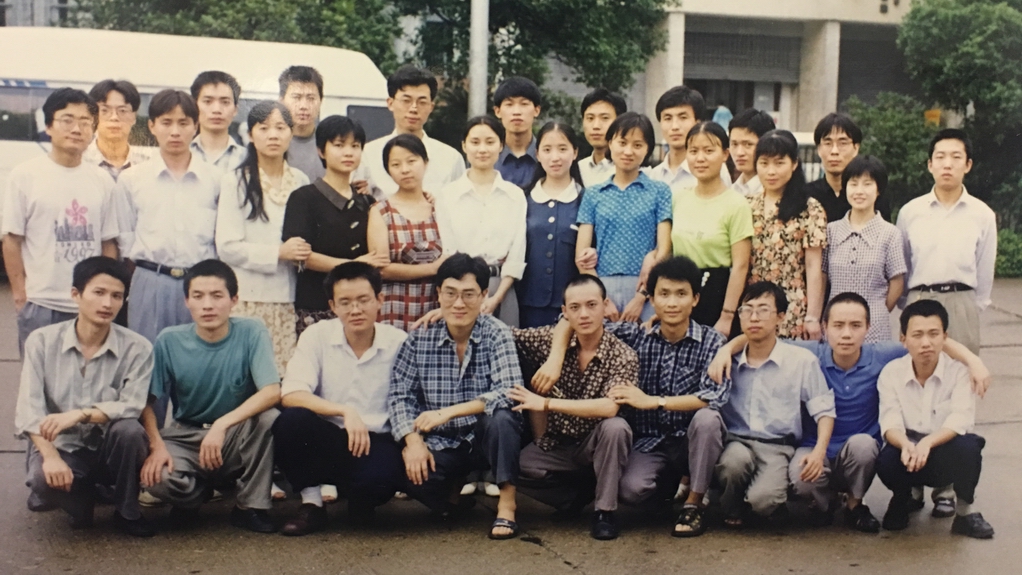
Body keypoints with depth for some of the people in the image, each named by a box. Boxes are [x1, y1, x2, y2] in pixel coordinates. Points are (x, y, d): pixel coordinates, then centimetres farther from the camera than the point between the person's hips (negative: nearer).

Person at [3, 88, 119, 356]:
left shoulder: (102, 180, 7)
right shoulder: (25, 176, -1)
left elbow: (108, 243, 11)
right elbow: (12, 240, -1)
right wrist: (20, 293, -5)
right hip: (40, 304, -3)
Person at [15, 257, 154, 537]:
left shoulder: (137, 348, -8)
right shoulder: (42, 340, -6)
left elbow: (132, 408, -17)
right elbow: (29, 409, -13)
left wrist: (80, 414, -32)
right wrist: (50, 456, -28)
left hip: (110, 447, 1)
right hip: (61, 445, -1)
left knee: (128, 429, -33)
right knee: (44, 479, -34)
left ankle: (127, 512, -6)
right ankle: (81, 497, 5)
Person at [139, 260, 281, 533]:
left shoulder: (252, 332, -14)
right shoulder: (169, 341, -9)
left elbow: (272, 392, -24)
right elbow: (147, 402, -5)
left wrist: (222, 424, -34)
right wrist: (157, 446, -22)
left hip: (238, 437, -1)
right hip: (186, 437, 1)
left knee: (268, 417, -32)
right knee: (158, 478, -31)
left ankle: (251, 506, -10)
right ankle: (198, 493, 9)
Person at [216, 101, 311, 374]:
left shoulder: (300, 182, 13)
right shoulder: (236, 182, 2)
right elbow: (227, 247, -5)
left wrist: (302, 254, 3)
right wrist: (278, 253, -13)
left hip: (290, 299, 3)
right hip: (248, 298, -3)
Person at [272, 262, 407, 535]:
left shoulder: (399, 342, -4)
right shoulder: (317, 336, -3)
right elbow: (290, 395, -16)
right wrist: (345, 411, -28)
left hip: (377, 443, -1)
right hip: (328, 440, 1)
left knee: (380, 474, -35)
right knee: (291, 420, -30)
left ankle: (360, 500, 5)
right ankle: (311, 505, -7)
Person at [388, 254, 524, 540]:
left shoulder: (497, 335, -10)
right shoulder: (419, 339, -2)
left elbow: (509, 393, -23)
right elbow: (400, 396, -4)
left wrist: (448, 412, -28)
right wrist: (412, 440, -21)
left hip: (488, 439, -2)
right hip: (443, 444, 2)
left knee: (501, 417, -33)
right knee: (403, 471, -26)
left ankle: (507, 505, -13)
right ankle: (455, 487, 10)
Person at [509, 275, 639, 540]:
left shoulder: (623, 357, -18)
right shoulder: (550, 339, -8)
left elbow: (609, 408, -33)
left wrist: (546, 403, -33)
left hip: (595, 445, -3)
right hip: (555, 445, 3)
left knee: (616, 427, -34)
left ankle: (605, 510, -12)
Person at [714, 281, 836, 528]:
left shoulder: (802, 360, 3)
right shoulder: (728, 361, 9)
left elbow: (824, 410, 3)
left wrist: (819, 450, -12)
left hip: (777, 447, -1)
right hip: (735, 442, 2)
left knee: (763, 499, -30)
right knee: (736, 459, -36)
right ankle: (732, 510, -3)